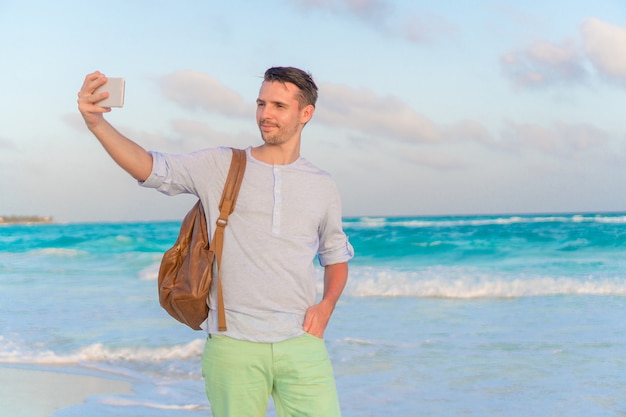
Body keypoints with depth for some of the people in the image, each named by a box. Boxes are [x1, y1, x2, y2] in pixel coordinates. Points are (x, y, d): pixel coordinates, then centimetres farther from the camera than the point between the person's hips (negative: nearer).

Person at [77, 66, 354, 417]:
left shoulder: (323, 186, 11)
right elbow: (151, 168, -10)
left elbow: (336, 258, 22)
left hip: (301, 344, 2)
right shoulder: (221, 166, 4)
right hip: (233, 346, -1)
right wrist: (97, 122, -26)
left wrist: (326, 305, 2)